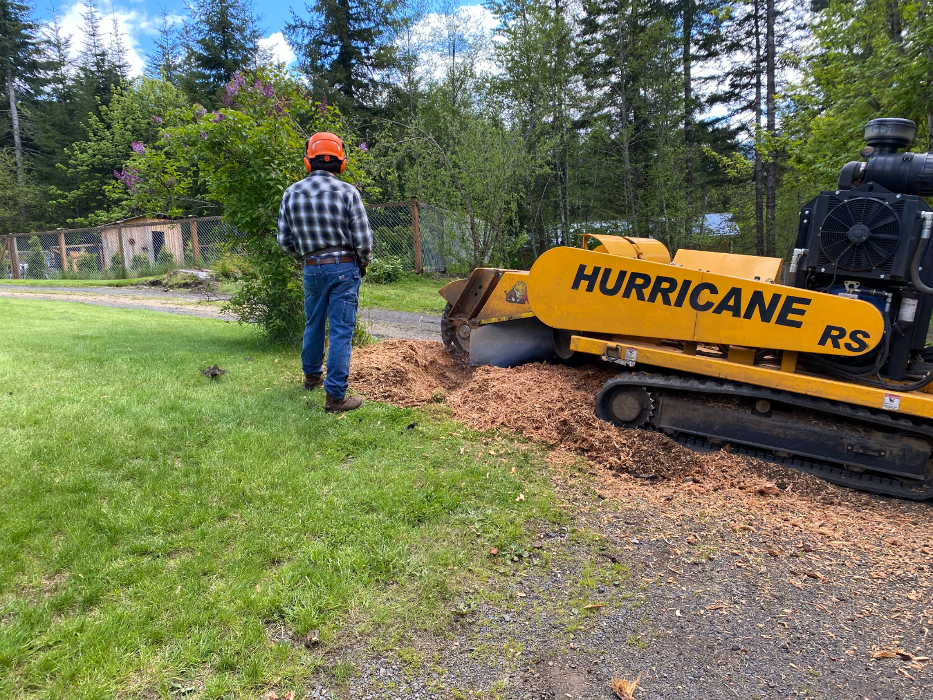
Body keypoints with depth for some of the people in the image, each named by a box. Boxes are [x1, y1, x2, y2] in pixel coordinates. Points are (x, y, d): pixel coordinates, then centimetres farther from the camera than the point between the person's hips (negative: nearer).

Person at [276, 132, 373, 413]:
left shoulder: (291, 194, 2)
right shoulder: (347, 192, -9)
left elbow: (284, 240, 5)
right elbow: (363, 239, -11)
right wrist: (364, 263, 9)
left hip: (312, 270, 4)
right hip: (344, 268, -4)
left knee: (313, 324, 22)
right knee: (341, 332, -1)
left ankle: (312, 375, 41)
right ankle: (335, 396, 0)